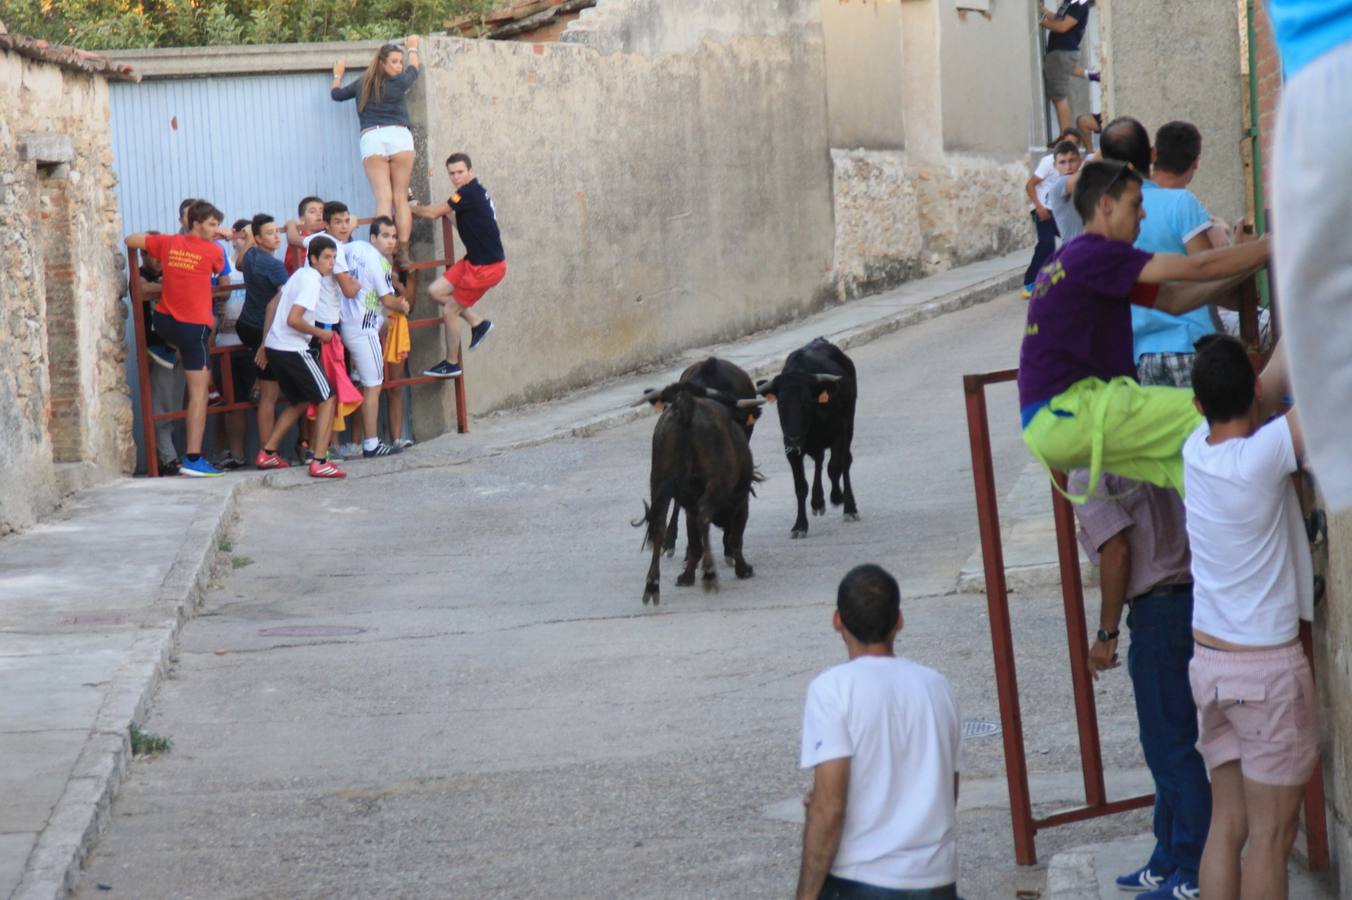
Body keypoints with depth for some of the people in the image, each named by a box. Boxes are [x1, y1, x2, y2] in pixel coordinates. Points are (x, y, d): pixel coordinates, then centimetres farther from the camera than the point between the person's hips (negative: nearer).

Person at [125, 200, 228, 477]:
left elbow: (130, 240, 15)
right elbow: (220, 271, 15)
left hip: (164, 322, 5)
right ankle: (193, 459, -10)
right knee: (199, 393, -4)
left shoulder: (168, 243, 5)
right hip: (194, 326, -5)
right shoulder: (213, 251, -7)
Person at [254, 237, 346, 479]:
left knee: (299, 402, 22)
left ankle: (266, 453, 21)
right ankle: (319, 462, -10)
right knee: (327, 399, -3)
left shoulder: (300, 274, 14)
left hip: (274, 347, 9)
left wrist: (265, 343, 25)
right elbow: (293, 319, -24)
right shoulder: (311, 280, -15)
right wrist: (320, 333, -10)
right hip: (292, 349, -9)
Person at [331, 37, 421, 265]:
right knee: (401, 198, 3)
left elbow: (336, 94, 32)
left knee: (383, 199, -6)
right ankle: (403, 252, -4)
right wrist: (413, 48, 47)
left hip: (370, 139, 2)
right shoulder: (398, 83, 5)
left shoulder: (362, 84, 14)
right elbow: (413, 70, 28)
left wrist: (338, 75, 52)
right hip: (398, 136, -2)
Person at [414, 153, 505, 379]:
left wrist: (410, 208, 0)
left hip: (487, 266, -9)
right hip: (474, 260, 9)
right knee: (436, 291, 7)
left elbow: (433, 214, -17)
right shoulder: (475, 192, 10)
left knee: (450, 311, 0)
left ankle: (452, 364, 14)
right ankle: (477, 322, 15)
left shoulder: (470, 193, -20)